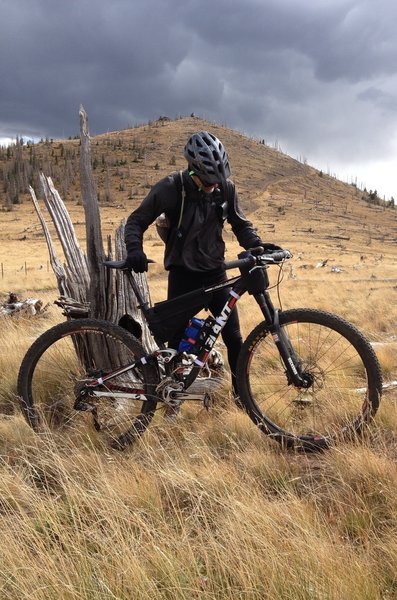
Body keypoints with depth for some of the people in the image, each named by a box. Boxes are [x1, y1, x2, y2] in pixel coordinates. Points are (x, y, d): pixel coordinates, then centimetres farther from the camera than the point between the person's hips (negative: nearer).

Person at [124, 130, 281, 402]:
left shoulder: (226, 188, -8)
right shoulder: (171, 188, -17)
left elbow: (240, 224, 5)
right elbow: (137, 220, -8)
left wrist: (258, 246, -14)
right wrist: (135, 249, -28)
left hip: (215, 271, 2)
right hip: (182, 273, -2)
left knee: (233, 337, 1)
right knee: (177, 339, 3)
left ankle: (242, 394, 18)